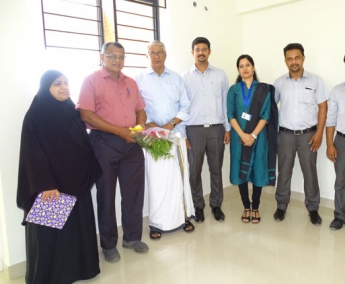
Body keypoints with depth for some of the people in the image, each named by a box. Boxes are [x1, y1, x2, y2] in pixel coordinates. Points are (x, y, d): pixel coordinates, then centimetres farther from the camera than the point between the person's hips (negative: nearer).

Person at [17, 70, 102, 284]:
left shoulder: (73, 112, 8)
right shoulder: (36, 116, -9)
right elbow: (34, 155, -14)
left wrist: (90, 174, 8)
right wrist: (45, 185, -20)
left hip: (76, 182, 6)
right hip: (50, 185, -5)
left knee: (79, 226, 12)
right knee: (50, 230, 5)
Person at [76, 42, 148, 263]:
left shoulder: (131, 82, 15)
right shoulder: (91, 80, -3)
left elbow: (140, 110, 18)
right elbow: (86, 114, -13)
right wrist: (119, 130, -17)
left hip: (132, 143, 5)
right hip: (105, 142, -5)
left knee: (134, 191, 10)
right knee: (106, 193, 6)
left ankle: (132, 237, 28)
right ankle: (109, 244, 22)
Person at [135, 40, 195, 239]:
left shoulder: (176, 78, 10)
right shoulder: (139, 80, 4)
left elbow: (185, 106, 5)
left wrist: (171, 124, -9)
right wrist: (153, 126, -15)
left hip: (177, 133, 2)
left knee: (180, 176, 6)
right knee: (157, 179, -1)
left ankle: (184, 217, 19)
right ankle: (157, 223, 10)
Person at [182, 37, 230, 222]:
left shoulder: (220, 75, 6)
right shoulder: (185, 77, 2)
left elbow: (225, 102, 7)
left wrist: (227, 128, 2)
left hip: (216, 128, 1)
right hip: (194, 129, -1)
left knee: (216, 170, 10)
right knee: (195, 170, 7)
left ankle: (216, 205, 26)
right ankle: (198, 206, 23)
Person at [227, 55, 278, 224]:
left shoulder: (264, 89, 3)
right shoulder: (234, 90, 5)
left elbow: (266, 115, -4)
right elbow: (230, 115, -3)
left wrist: (253, 135, -15)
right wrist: (243, 135, -15)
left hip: (258, 137, 0)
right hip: (239, 137, 1)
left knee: (258, 171, 5)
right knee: (241, 171, 5)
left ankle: (255, 208, 20)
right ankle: (246, 207, 20)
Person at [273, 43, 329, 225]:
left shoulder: (316, 80, -1)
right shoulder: (279, 83, 3)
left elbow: (323, 108, 0)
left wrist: (319, 133, -7)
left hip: (308, 134, -1)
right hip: (285, 134, 1)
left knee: (310, 172, 7)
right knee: (284, 171, 8)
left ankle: (313, 208, 23)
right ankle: (281, 205, 23)